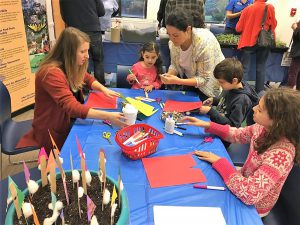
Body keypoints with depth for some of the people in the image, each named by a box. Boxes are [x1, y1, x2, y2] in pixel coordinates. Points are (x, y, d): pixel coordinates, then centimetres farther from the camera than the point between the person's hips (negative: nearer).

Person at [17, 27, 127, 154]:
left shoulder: (70, 66, -1)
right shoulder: (52, 73, -29)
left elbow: (87, 78, 14)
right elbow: (72, 107, -37)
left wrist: (103, 89, -8)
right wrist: (108, 116, -43)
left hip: (69, 122, 8)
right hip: (53, 133, -8)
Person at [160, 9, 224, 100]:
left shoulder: (204, 43, -34)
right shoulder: (173, 42, -18)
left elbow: (204, 79, -28)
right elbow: (174, 65, -4)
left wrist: (178, 81, -39)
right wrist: (169, 75, -27)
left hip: (208, 84, -5)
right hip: (191, 79, 5)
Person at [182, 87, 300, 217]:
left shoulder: (282, 154, -36)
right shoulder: (264, 128, -16)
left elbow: (250, 194, -40)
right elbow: (236, 135, 3)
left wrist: (219, 162, -31)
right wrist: (207, 125, -7)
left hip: (253, 206, -5)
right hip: (245, 179, 5)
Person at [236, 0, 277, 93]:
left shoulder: (247, 9, -2)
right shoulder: (270, 8, -3)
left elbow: (238, 28, 0)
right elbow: (273, 25, 1)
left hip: (248, 41, -1)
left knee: (245, 69, 1)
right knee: (261, 68, 10)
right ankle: (259, 93, 14)